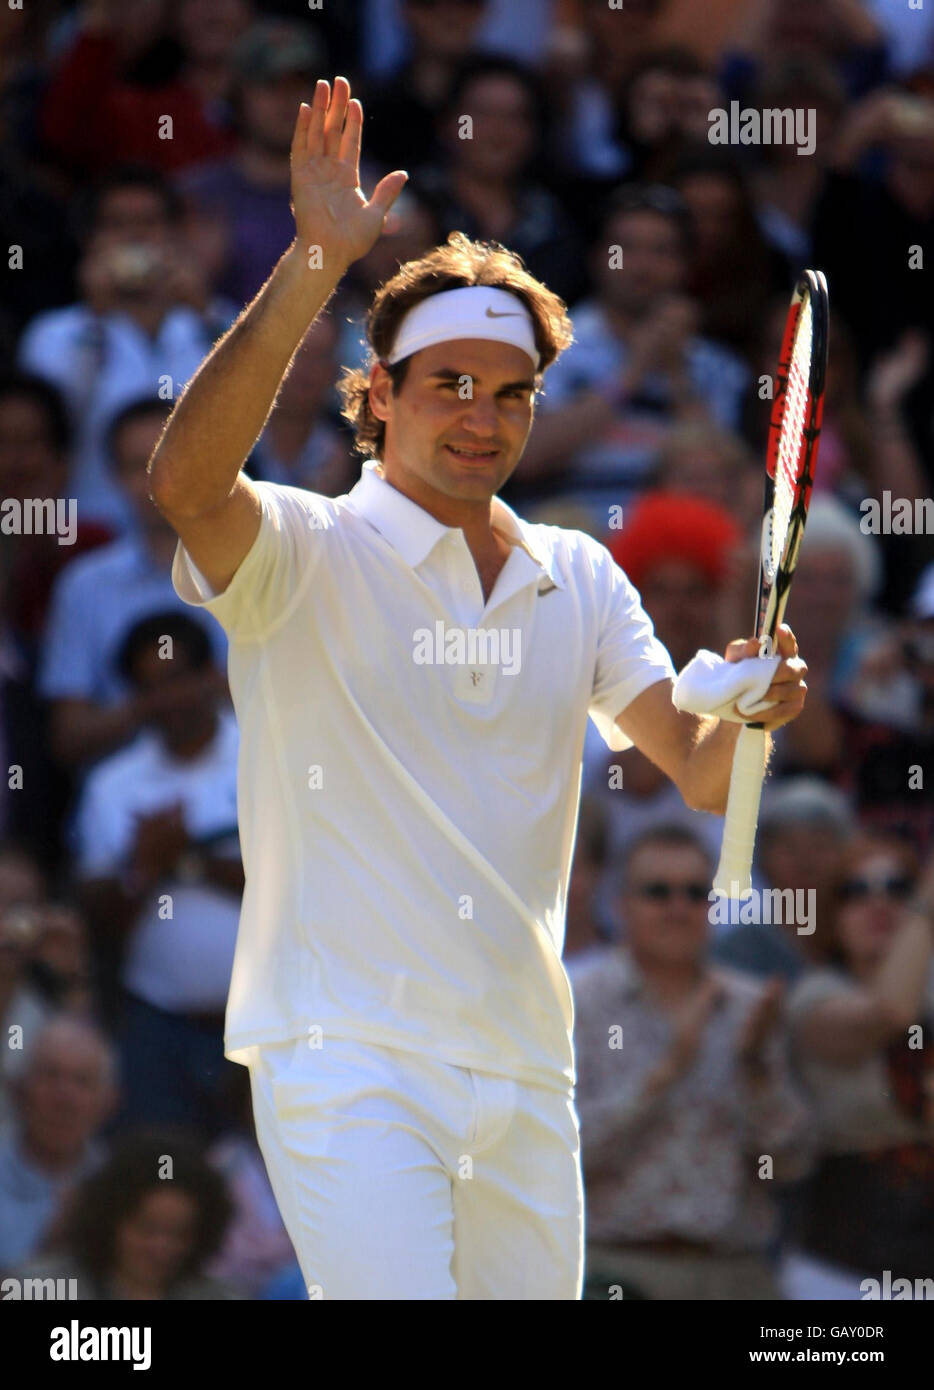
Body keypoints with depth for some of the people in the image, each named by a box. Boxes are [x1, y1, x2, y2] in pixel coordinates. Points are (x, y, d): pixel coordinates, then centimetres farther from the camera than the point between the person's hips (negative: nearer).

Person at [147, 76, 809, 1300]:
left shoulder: (577, 580, 12)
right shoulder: (310, 555, -4)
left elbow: (701, 774, 7)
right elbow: (186, 479, -26)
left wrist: (747, 714, -18)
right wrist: (314, 263, -32)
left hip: (526, 1077, 6)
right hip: (346, 1059, -6)